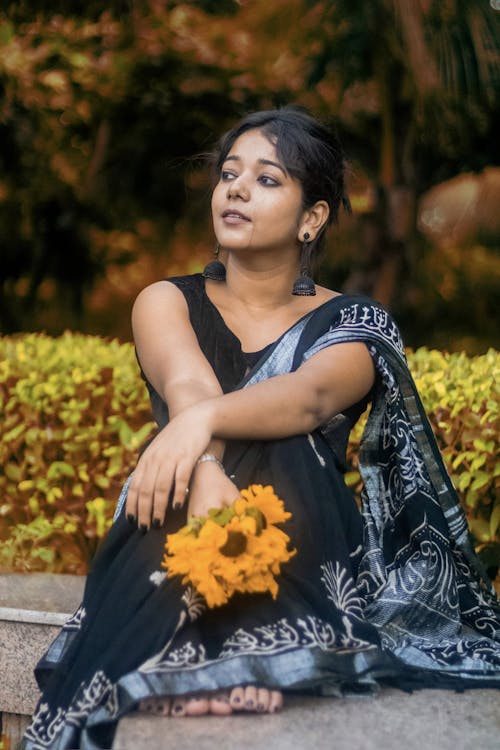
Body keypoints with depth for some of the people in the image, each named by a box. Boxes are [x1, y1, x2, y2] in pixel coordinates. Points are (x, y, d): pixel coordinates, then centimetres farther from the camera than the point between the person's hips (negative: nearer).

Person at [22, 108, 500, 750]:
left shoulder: (354, 325, 4)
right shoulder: (167, 303, 9)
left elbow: (312, 395, -21)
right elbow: (186, 385, -15)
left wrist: (205, 419, -42)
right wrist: (206, 472, -38)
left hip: (300, 556, 0)